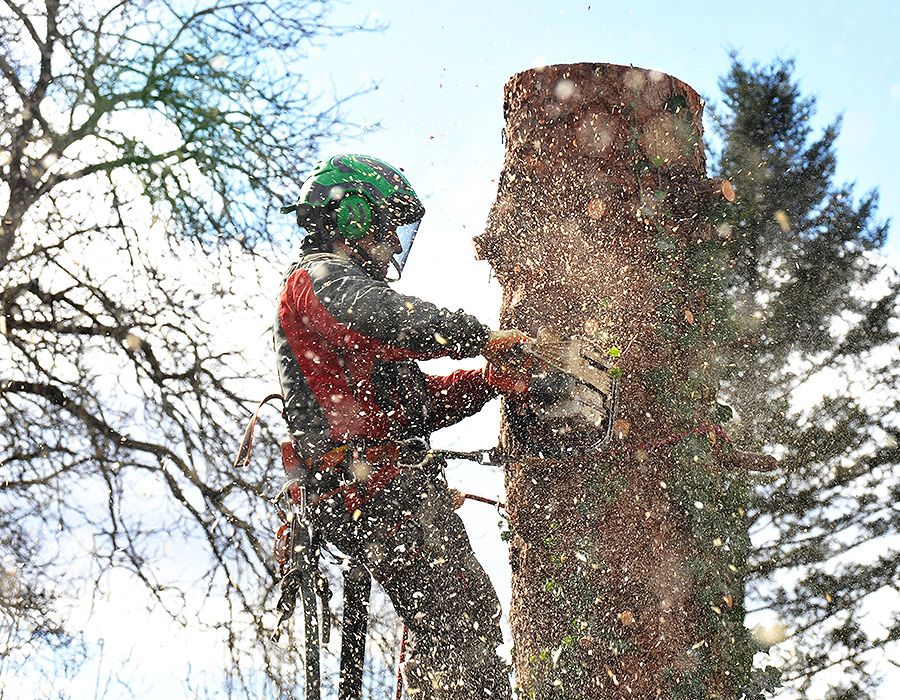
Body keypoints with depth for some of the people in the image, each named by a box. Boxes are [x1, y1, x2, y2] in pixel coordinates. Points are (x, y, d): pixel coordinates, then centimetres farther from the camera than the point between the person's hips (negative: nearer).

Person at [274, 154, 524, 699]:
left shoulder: (346, 286, 31)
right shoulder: (320, 278, -1)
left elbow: (416, 400, 23)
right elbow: (395, 320, -25)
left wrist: (483, 382, 8)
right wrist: (482, 338, -13)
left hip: (400, 488, 10)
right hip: (379, 487, -10)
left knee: (476, 614, 8)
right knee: (451, 629, -16)